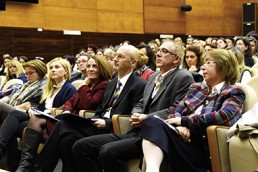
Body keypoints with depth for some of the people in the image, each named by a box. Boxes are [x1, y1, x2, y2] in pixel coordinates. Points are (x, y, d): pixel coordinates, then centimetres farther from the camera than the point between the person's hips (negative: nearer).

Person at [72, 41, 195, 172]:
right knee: (81, 146, -5)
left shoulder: (183, 77, -2)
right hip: (137, 132, 8)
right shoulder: (153, 77, 23)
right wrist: (135, 115, 0)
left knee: (108, 151, -32)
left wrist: (147, 118, -15)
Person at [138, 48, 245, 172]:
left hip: (201, 147, -5)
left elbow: (223, 116, -14)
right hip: (182, 138, 6)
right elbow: (176, 110, 15)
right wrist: (180, 125, -10)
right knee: (151, 122, -30)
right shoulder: (197, 87, 26)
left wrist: (183, 120, -10)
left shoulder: (233, 93, 7)